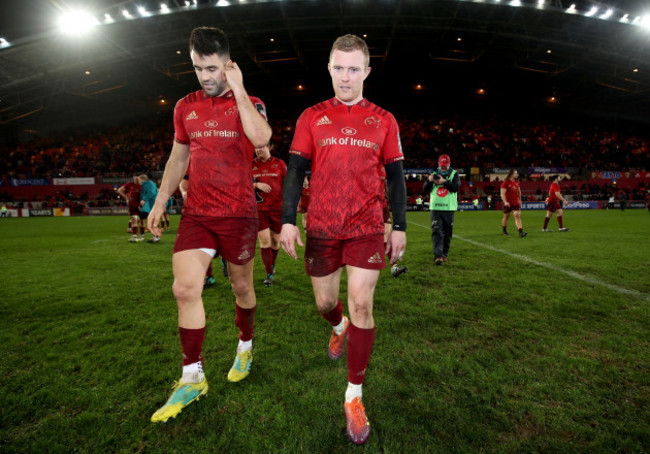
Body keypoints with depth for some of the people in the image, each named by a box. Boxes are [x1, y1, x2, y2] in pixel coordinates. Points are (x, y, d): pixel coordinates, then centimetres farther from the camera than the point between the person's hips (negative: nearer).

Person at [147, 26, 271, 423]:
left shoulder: (250, 103, -1)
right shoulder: (186, 107, 11)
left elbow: (261, 138, -24)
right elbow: (179, 157, 19)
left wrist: (238, 90, -15)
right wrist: (161, 200, 16)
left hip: (239, 214, -3)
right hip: (195, 213, 3)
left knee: (241, 287, 10)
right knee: (185, 289, -8)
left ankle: (246, 346, 37)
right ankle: (192, 378, 8)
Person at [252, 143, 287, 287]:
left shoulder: (279, 163, 5)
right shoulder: (251, 165, 7)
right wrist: (257, 185, -11)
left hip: (277, 207, 0)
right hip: (259, 208, 0)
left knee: (275, 239, 9)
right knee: (264, 239, -7)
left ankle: (272, 264, 38)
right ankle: (269, 274, 4)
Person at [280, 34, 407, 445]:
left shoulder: (383, 120, 6)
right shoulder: (312, 117, 7)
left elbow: (396, 175, 7)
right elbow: (296, 170, 5)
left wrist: (400, 226, 3)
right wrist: (288, 220, -3)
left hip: (367, 229, -1)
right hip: (321, 228, 2)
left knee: (361, 304, -7)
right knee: (325, 301, 12)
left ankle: (354, 396, 9)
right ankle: (340, 328, 51)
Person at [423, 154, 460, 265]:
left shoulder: (454, 174, 6)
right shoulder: (434, 174, 10)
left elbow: (456, 187, -10)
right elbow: (425, 190, 3)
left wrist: (444, 181, -20)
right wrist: (429, 181, -15)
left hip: (449, 208, 0)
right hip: (435, 208, 0)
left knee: (447, 234, 8)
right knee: (436, 231, -13)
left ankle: (444, 254, 23)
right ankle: (438, 255, -18)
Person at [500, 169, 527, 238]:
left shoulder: (516, 182, 8)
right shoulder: (505, 183, -11)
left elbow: (519, 191, 22)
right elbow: (502, 194, -17)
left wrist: (520, 200, 22)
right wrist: (505, 202, -29)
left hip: (515, 202, 4)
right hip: (508, 203, -4)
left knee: (517, 216, -7)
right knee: (506, 216, 10)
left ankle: (521, 232, -15)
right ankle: (504, 231, 30)